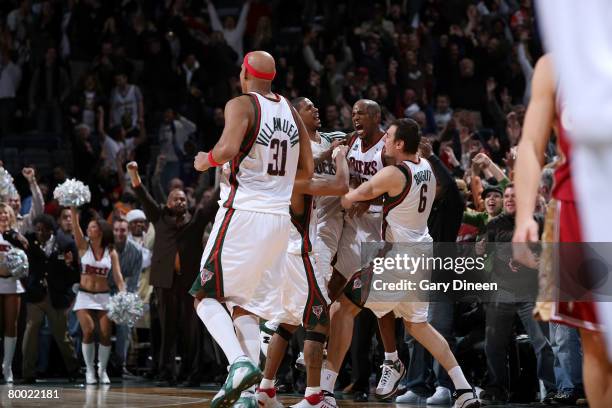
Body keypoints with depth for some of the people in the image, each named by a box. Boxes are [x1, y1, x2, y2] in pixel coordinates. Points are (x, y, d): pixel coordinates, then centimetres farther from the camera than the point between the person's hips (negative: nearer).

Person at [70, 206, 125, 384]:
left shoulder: (111, 253, 4)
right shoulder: (84, 246, 2)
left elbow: (118, 276, -2)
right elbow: (76, 226, -11)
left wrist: (124, 296, -16)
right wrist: (73, 209, -23)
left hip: (104, 296, 1)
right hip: (85, 295, -1)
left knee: (105, 335, -4)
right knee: (88, 332, -15)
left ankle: (102, 370, 15)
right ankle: (89, 370, -1)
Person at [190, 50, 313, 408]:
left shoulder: (241, 105, -7)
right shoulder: (291, 112, 12)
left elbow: (229, 148, -24)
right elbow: (307, 171, 14)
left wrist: (208, 161, -4)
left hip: (243, 214, -6)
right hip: (279, 218, 6)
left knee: (207, 296, 2)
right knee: (243, 302, 15)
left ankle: (240, 363, -21)